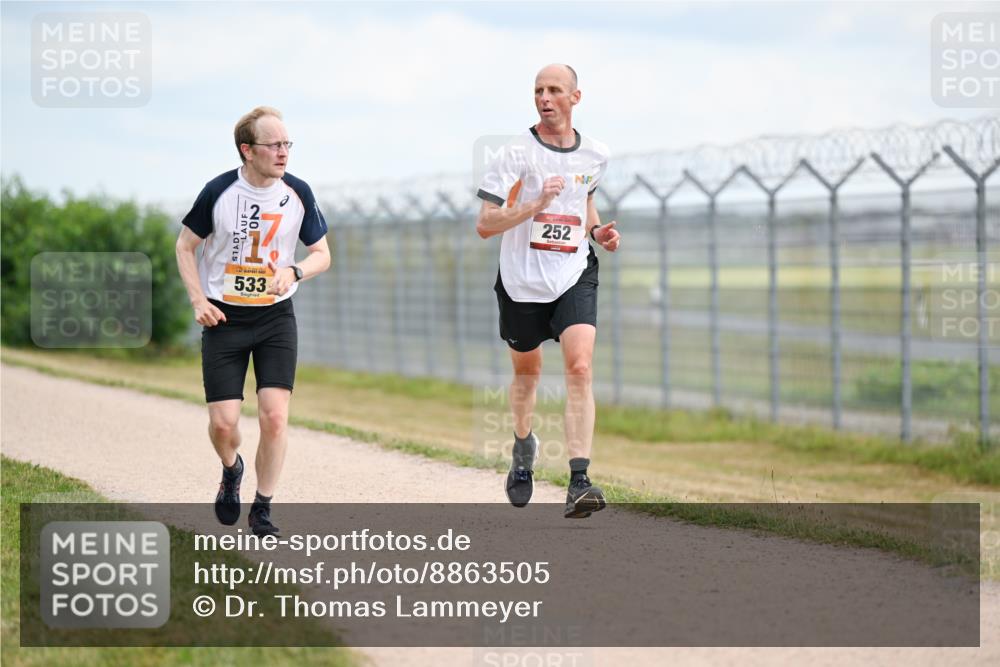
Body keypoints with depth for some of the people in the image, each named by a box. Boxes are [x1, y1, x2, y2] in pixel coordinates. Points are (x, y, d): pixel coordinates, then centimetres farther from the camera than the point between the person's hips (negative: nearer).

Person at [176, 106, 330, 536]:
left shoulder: (298, 194, -4)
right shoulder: (218, 192, -9)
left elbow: (322, 254, 6)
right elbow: (185, 246, 4)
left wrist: (294, 272, -16)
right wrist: (198, 301, -7)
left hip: (276, 317, 1)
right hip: (224, 319, -1)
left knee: (275, 416, -11)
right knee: (223, 422, -6)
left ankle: (262, 509, 5)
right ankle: (231, 471, 30)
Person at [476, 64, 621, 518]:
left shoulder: (595, 156, 4)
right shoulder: (516, 154, -9)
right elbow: (484, 225, -14)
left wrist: (597, 232, 6)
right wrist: (537, 204, -26)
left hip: (574, 277, 1)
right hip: (522, 281, -1)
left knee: (580, 368, -18)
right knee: (526, 372, 16)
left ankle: (579, 482, -23)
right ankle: (523, 448, 47)